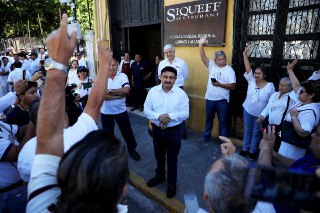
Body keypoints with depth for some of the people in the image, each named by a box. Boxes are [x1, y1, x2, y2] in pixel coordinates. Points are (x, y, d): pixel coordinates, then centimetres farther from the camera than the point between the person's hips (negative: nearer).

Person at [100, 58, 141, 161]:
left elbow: (126, 90, -22)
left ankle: (132, 149, 37)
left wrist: (110, 91, -21)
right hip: (106, 112, 0)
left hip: (121, 110, 0)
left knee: (127, 131, 14)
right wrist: (120, 94, -21)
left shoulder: (122, 76, -6)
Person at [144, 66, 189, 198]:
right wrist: (158, 116, -22)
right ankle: (159, 176, 48)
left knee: (172, 159, 12)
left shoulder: (181, 93, -11)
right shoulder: (153, 91, -5)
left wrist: (170, 116, -25)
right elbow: (147, 110, -5)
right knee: (159, 156, 23)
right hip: (157, 129, 3)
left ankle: (172, 183, 33)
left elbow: (185, 113, -12)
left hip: (173, 131, -2)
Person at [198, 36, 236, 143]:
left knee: (223, 121, 7)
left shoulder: (229, 70, -6)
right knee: (209, 119, 18)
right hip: (210, 98, 3)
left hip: (222, 100, -3)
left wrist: (219, 84, -22)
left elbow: (233, 86, -11)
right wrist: (201, 44, -19)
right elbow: (203, 57, -7)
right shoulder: (212, 65, 3)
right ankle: (206, 136, 34)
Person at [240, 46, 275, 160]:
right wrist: (245, 55, -23)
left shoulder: (270, 86, -11)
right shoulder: (251, 80, -5)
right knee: (247, 131, 16)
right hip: (247, 111, 3)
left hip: (260, 114, -2)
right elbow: (248, 68, -15)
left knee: (256, 133, 13)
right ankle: (245, 148, 32)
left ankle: (253, 151, 30)